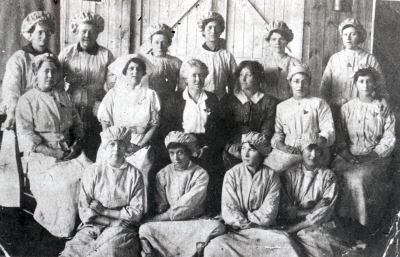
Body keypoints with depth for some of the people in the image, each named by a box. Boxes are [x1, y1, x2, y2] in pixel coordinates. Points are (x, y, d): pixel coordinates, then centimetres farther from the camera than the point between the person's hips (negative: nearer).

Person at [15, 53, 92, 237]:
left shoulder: (64, 96, 19)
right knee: (64, 181, -29)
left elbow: (77, 124, 17)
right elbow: (25, 136, -7)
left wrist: (75, 145, -3)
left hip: (69, 153, 5)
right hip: (41, 157, -4)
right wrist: (52, 153, -15)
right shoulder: (27, 100, 2)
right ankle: (61, 230, -8)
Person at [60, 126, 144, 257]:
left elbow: (136, 213, 0)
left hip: (124, 227, -1)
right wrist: (111, 222, -10)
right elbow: (84, 211, 0)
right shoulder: (93, 171, 5)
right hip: (93, 226, 1)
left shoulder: (134, 174, 4)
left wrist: (104, 211, -5)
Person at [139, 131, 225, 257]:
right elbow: (161, 207, 8)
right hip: (167, 223, 1)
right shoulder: (163, 174, 9)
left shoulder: (200, 174, -1)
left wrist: (157, 219, -15)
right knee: (145, 229, -29)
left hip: (194, 221, -1)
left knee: (217, 227, -32)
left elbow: (187, 205, -11)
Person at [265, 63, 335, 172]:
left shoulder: (319, 103, 14)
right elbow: (277, 132, 19)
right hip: (288, 150, 3)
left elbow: (329, 131, 5)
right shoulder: (282, 106, 24)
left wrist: (320, 140, -17)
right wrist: (279, 145, -3)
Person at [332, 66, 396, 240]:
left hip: (376, 157, -2)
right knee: (335, 172, -28)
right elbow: (340, 135, 11)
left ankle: (366, 224, -17)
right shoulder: (347, 108, 15)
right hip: (350, 156, 3)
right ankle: (343, 219, -14)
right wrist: (345, 153, -7)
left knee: (356, 177, -32)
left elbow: (389, 139, 1)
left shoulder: (383, 109, 8)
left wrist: (373, 155, -12)